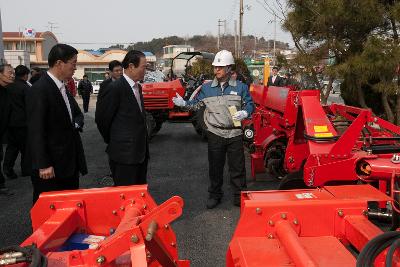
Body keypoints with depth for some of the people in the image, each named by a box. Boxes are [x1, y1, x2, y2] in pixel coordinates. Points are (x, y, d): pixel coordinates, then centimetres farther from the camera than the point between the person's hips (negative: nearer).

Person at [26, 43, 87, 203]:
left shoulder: (63, 88, 11)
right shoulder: (39, 90, -16)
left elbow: (77, 113, 22)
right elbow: (36, 131, -18)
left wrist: (77, 123, -2)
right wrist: (43, 165, -20)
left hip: (69, 163, 8)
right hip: (50, 167, -8)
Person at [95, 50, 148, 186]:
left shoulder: (138, 87, 12)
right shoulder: (115, 88, -15)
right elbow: (102, 118, -10)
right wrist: (111, 141, 1)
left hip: (140, 152, 8)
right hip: (124, 154, -8)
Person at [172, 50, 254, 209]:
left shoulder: (240, 87, -1)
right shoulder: (207, 88, 4)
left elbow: (249, 104, 3)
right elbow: (196, 104, 9)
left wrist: (245, 113, -17)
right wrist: (183, 103, -7)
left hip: (235, 134, -1)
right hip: (215, 134, 2)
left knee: (237, 167, 6)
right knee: (215, 166, 11)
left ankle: (240, 196, 19)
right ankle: (215, 194, 27)